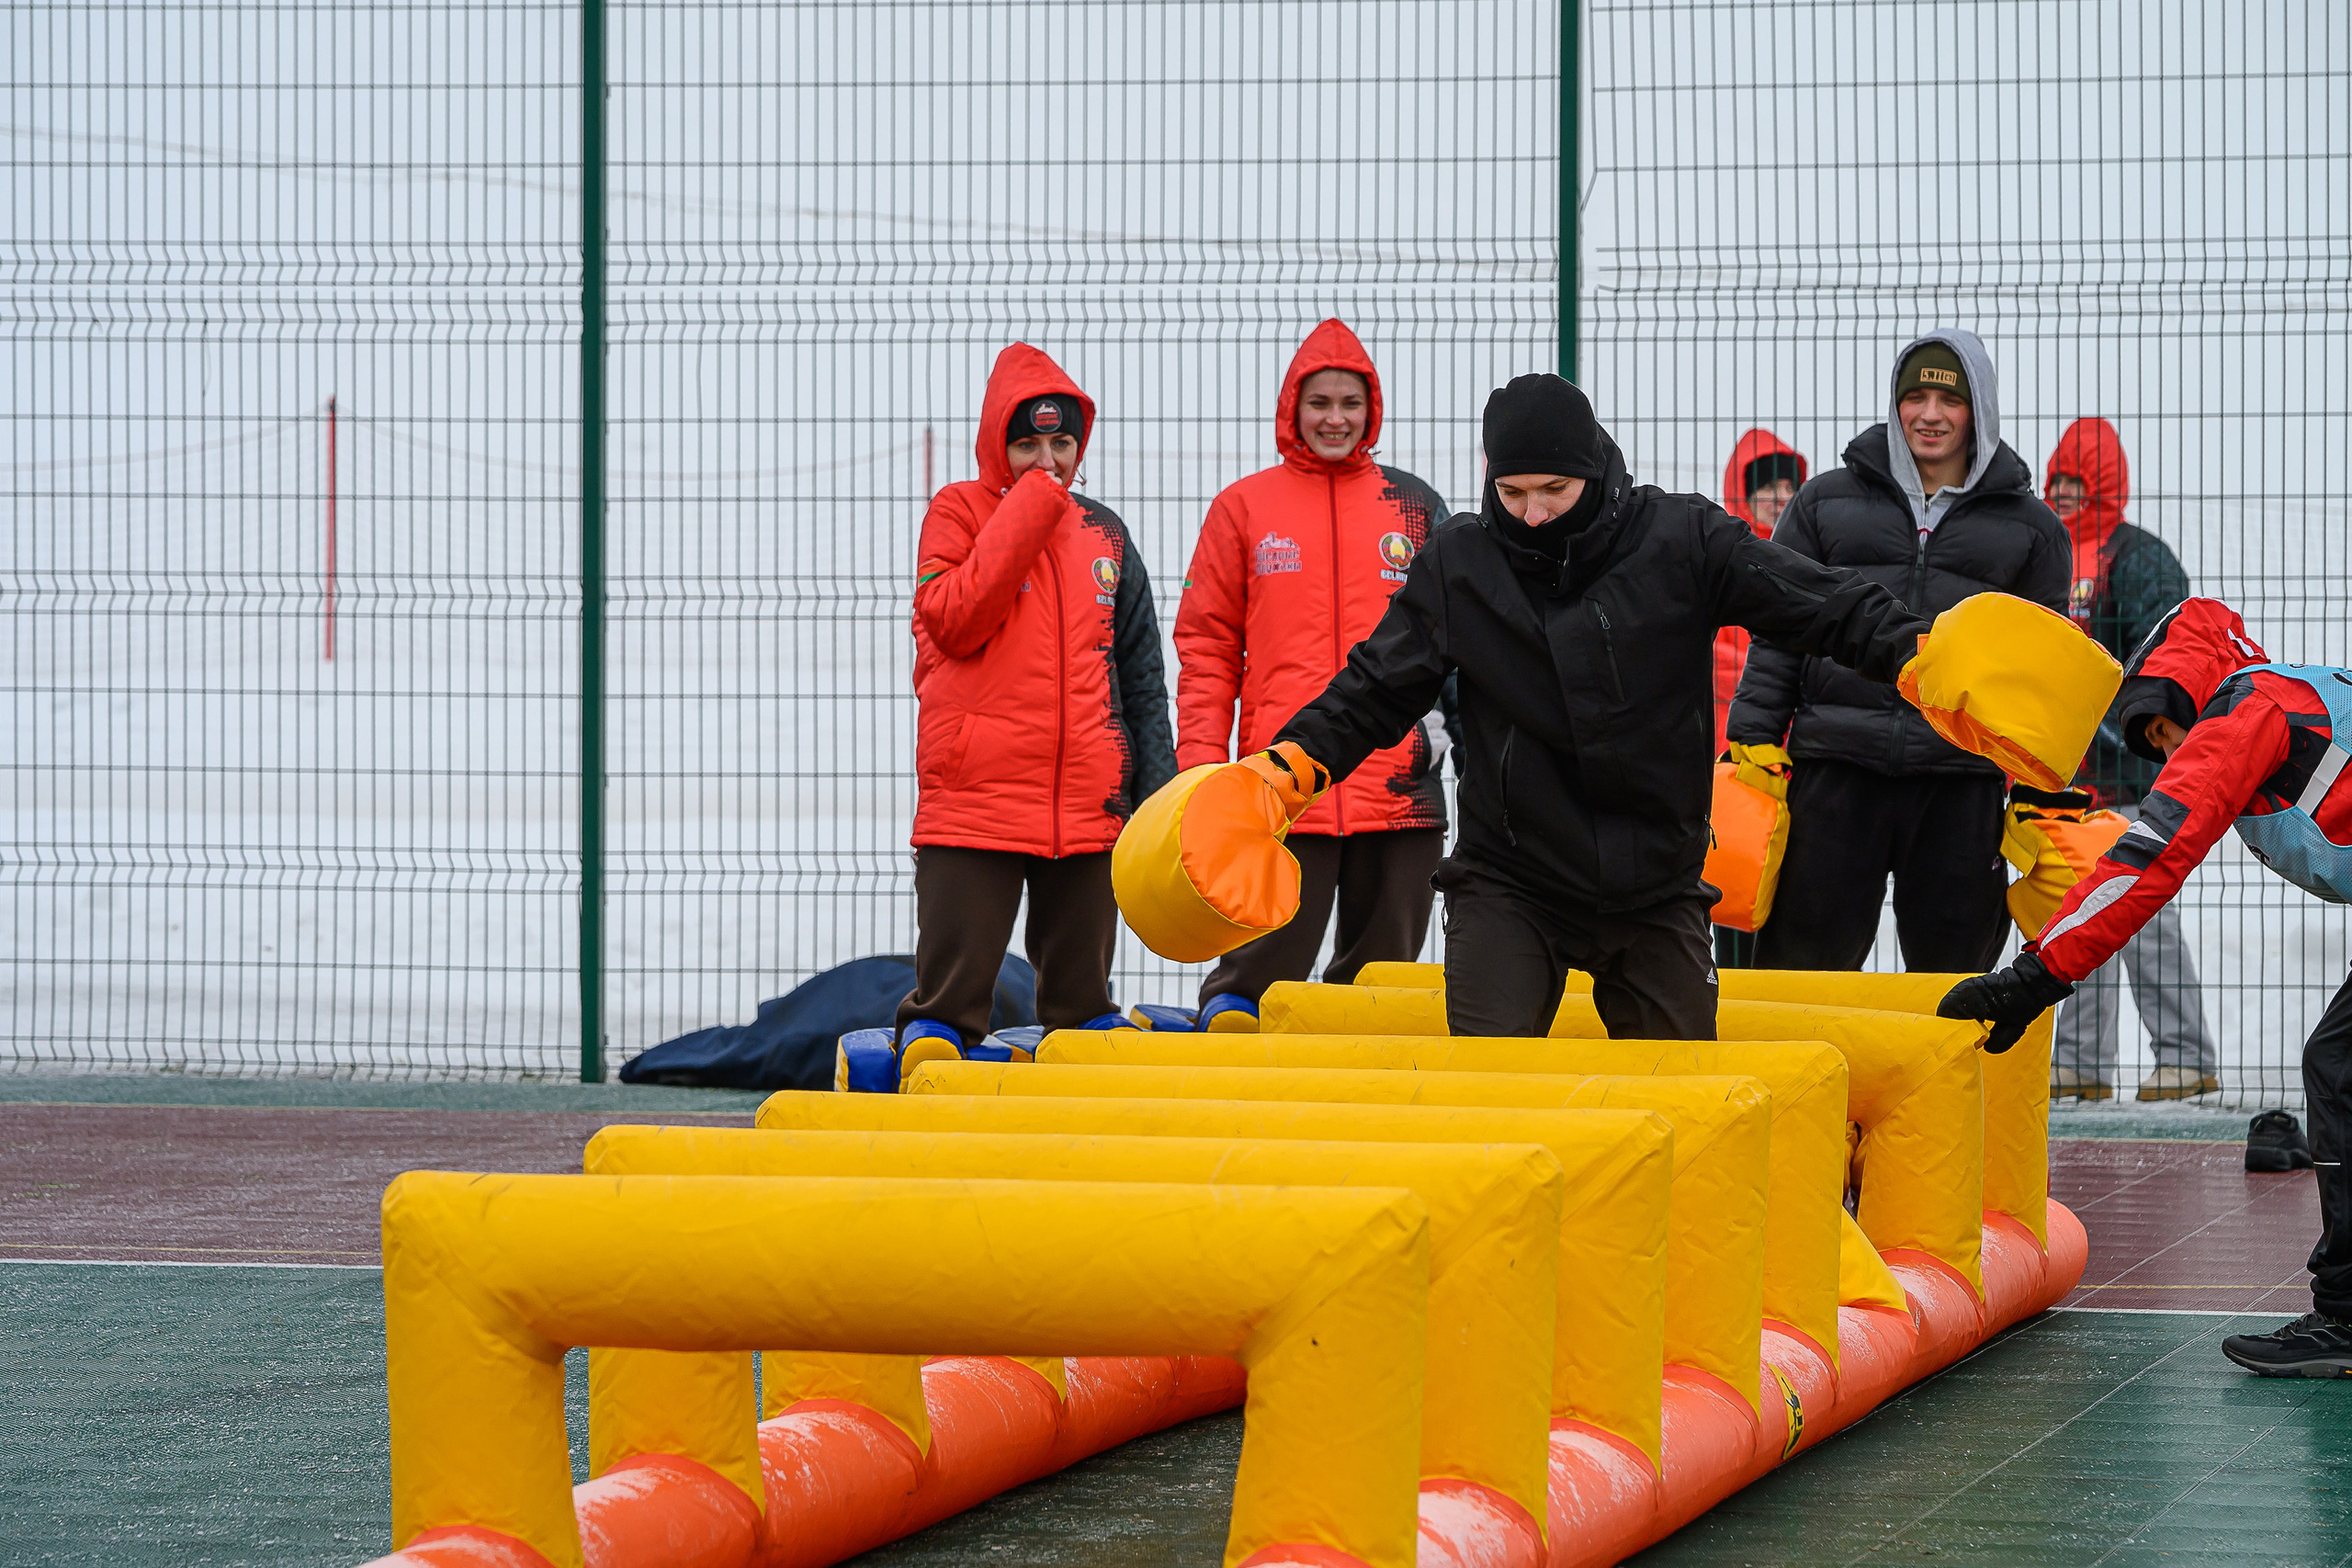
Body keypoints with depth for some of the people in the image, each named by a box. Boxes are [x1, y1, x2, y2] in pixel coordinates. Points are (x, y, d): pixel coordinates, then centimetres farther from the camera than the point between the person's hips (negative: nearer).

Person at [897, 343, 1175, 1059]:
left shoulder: (1103, 533, 15)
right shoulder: (959, 511, 3)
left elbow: (1140, 677, 17)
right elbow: (952, 622, -14)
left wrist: (1158, 787, 9)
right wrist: (1028, 510, -13)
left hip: (1087, 804, 4)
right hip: (973, 797, -4)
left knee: (1082, 993, 9)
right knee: (952, 990, -6)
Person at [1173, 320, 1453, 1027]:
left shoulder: (1415, 507, 11)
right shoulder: (1242, 508, 6)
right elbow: (1206, 646, 6)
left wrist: (1438, 710, 3)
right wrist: (1199, 762, -2)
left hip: (1398, 782, 2)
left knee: (1384, 967, 6)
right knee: (1261, 965, -5)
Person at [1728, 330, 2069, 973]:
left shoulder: (2029, 527, 12)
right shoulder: (1827, 501, 11)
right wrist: (1754, 738, 2)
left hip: (1963, 783, 0)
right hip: (1836, 773, 0)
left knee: (1952, 965, 4)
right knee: (1804, 954, -1)